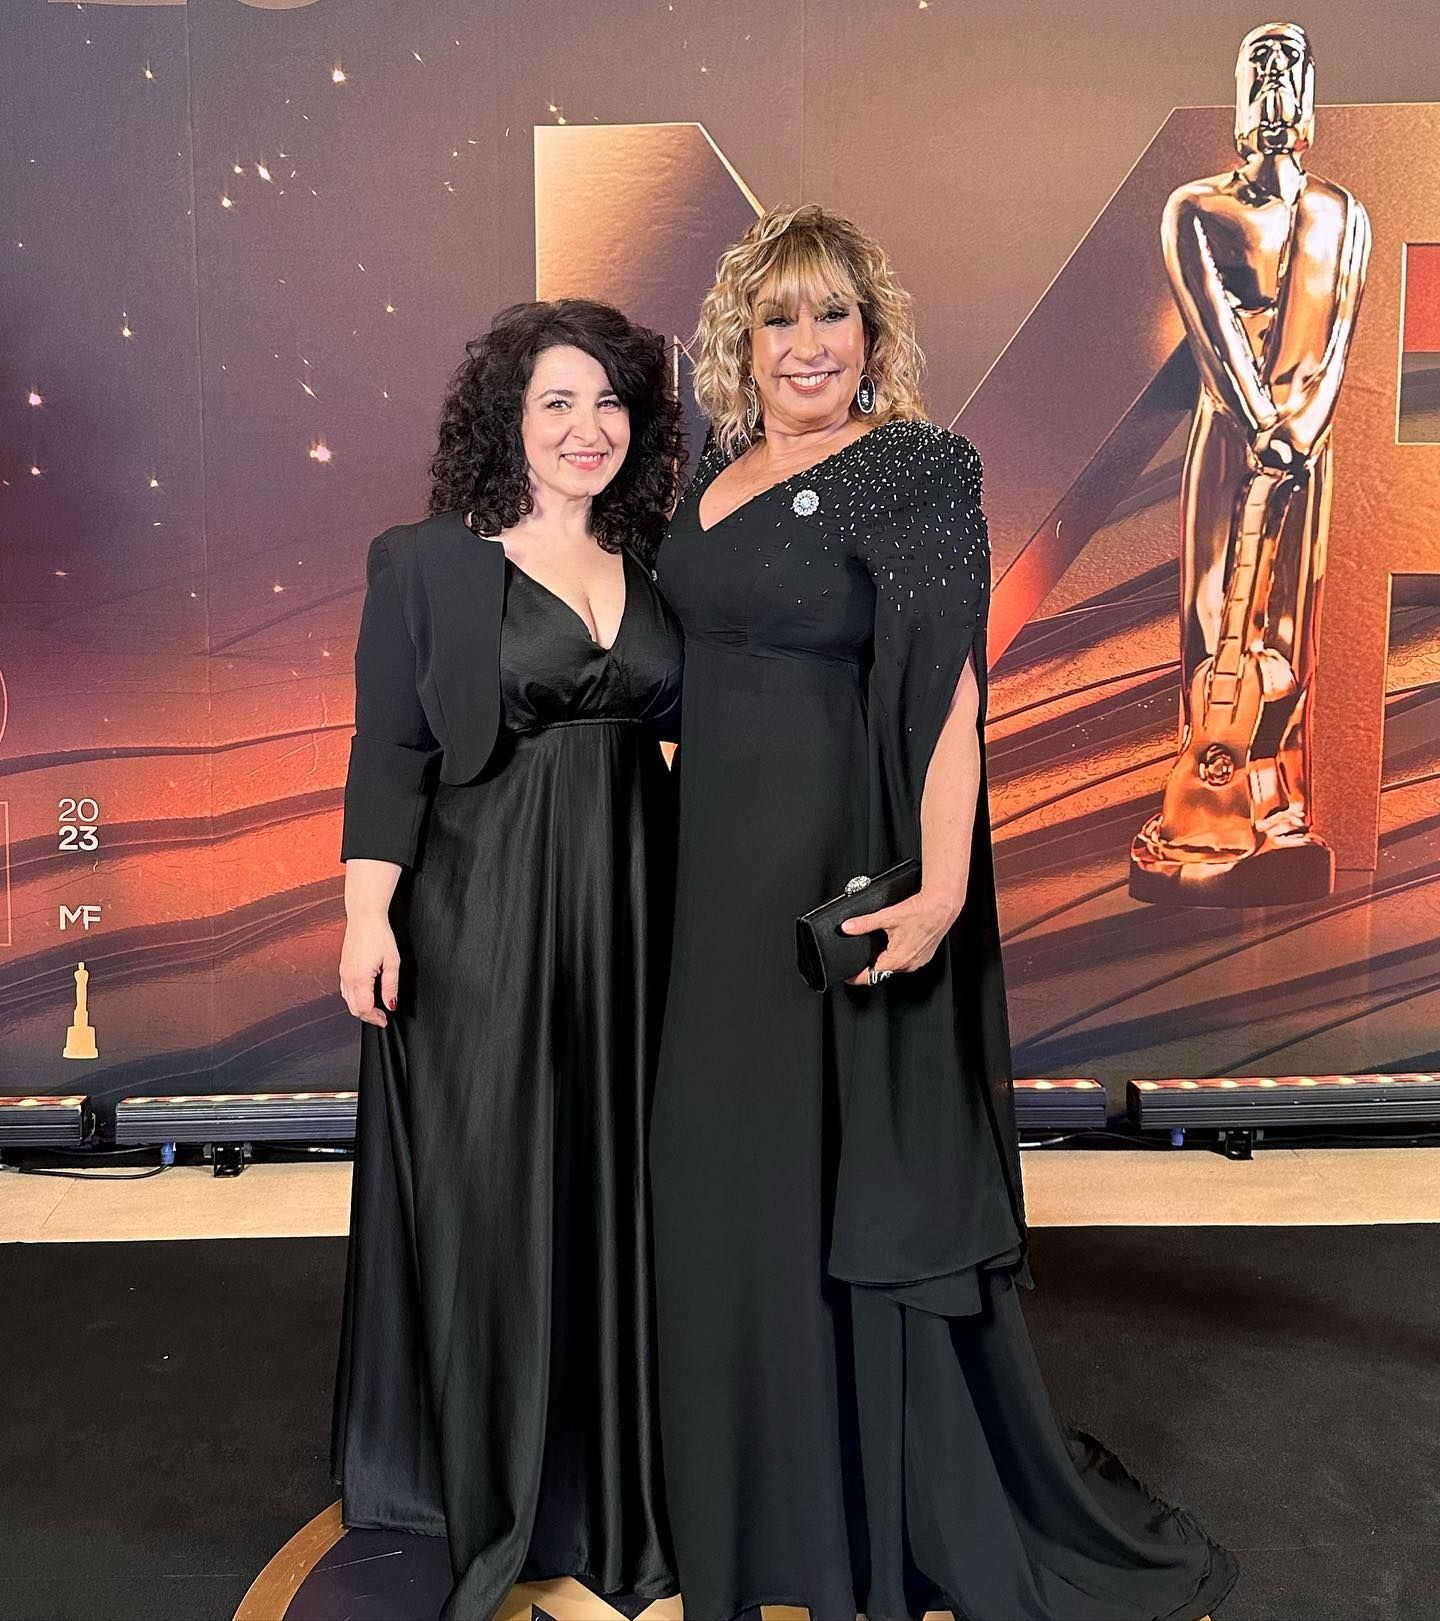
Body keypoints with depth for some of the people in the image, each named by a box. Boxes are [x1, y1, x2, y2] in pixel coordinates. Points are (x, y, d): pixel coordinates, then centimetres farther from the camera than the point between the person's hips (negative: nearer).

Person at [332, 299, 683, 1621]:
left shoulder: (655, 562, 9)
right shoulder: (428, 561, -1)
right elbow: (389, 752, -4)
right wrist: (367, 915, -12)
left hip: (631, 907, 4)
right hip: (479, 913, -3)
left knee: (615, 1183, 11)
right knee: (482, 1185, 6)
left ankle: (609, 1467, 31)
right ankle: (473, 1474, 28)